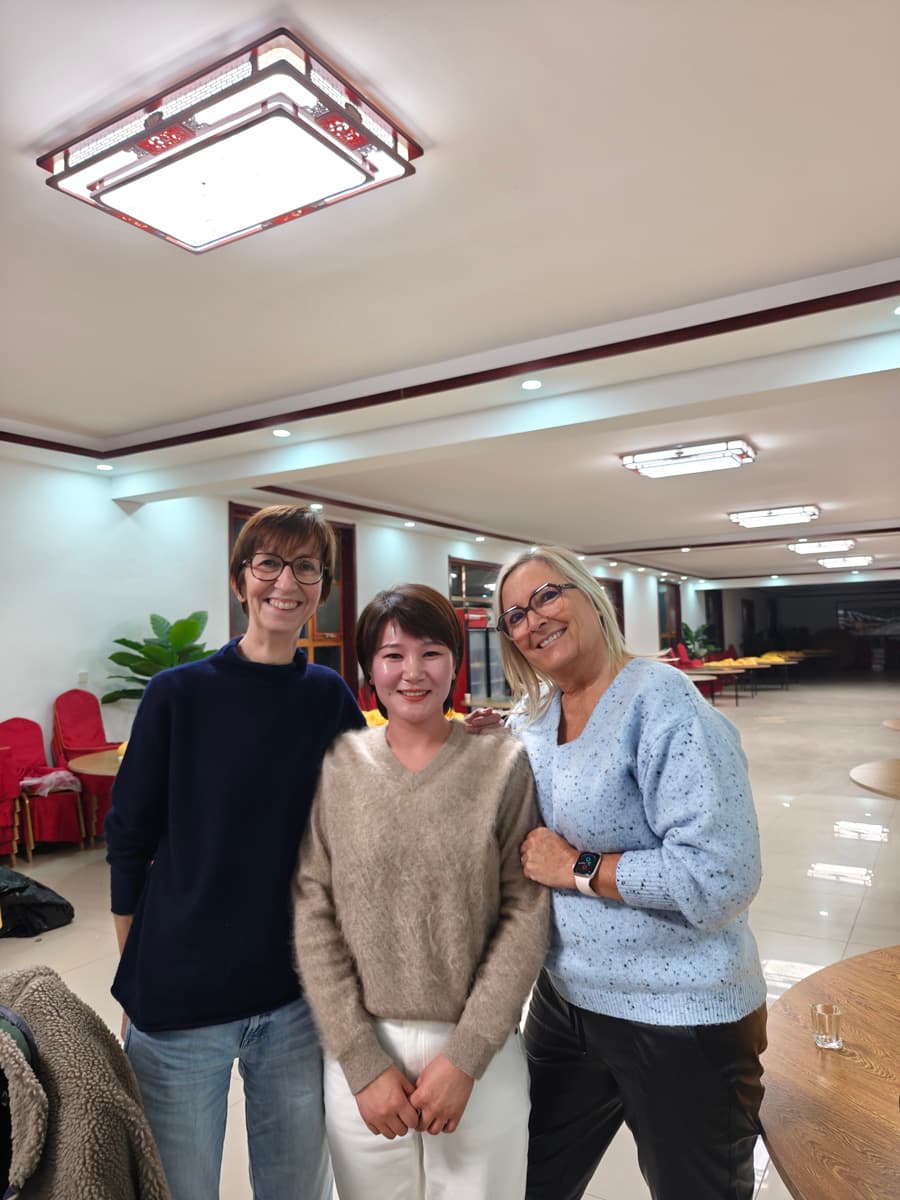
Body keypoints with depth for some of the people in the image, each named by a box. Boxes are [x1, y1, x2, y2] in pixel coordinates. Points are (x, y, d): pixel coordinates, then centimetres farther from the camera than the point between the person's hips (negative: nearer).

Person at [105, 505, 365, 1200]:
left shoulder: (331, 698, -2)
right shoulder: (179, 693, -10)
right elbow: (128, 840, -3)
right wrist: (144, 971, -2)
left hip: (298, 994, 3)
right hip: (180, 998, -2)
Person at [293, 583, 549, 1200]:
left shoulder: (504, 765, -8)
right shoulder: (336, 767, -6)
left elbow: (525, 914, -7)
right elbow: (314, 918, -4)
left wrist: (465, 1056, -10)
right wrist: (363, 1062, -7)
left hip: (481, 1051, 0)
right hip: (361, 1051, 1)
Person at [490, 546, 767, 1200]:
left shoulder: (662, 703, -22)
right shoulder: (531, 718, 1)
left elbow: (722, 874, -28)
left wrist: (578, 869, -22)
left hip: (680, 1020, -6)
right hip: (565, 998, 7)